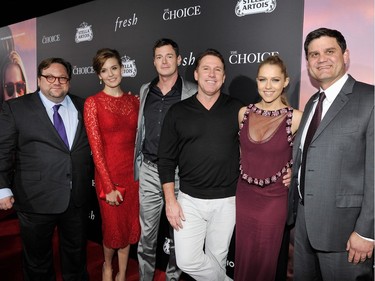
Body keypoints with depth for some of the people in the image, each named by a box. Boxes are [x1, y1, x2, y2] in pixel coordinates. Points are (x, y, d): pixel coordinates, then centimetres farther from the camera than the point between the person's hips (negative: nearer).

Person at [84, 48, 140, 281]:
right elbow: (96, 147, -10)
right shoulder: (93, 103, -7)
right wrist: (108, 186, -13)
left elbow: (138, 137, 7)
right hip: (109, 173, -3)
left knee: (130, 227, 15)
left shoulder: (134, 100, 5)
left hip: (134, 172, 4)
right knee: (113, 228, 11)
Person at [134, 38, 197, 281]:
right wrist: (137, 165, 16)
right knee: (146, 232, 12)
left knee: (178, 231, 13)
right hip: (149, 171, 3)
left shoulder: (192, 92, -5)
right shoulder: (145, 91, 9)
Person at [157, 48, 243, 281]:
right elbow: (166, 159, 0)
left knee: (217, 257, 14)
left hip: (227, 200, 0)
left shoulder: (237, 109, -1)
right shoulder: (178, 112, -1)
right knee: (187, 260, 0)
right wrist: (170, 200, -4)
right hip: (189, 199, 1)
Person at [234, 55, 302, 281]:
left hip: (274, 200, -3)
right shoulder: (244, 113, -2)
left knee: (265, 261, 14)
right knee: (243, 258, 17)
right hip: (244, 196, 3)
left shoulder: (296, 118, -13)